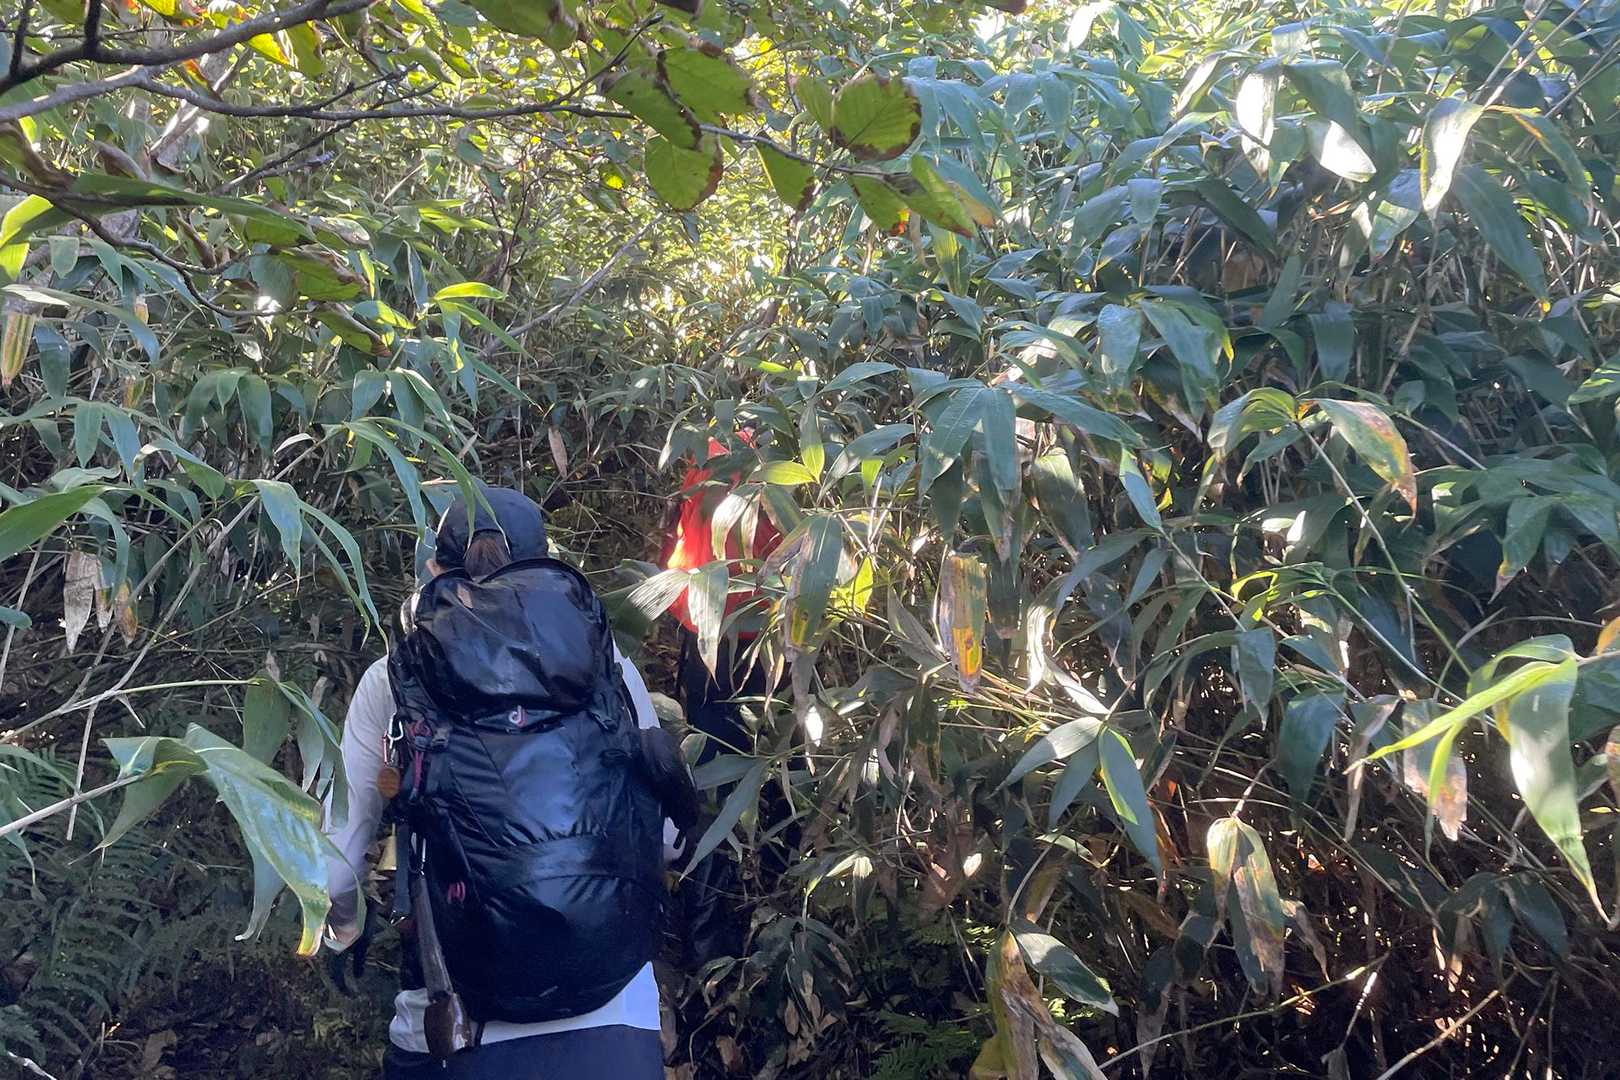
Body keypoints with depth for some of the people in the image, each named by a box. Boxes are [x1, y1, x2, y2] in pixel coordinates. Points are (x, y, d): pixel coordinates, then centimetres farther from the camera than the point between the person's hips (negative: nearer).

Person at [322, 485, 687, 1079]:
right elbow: (664, 835, 7)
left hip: (459, 1029, 1)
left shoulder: (395, 678, 0)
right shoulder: (604, 660, 1)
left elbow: (333, 867, 2)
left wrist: (346, 929, 24)